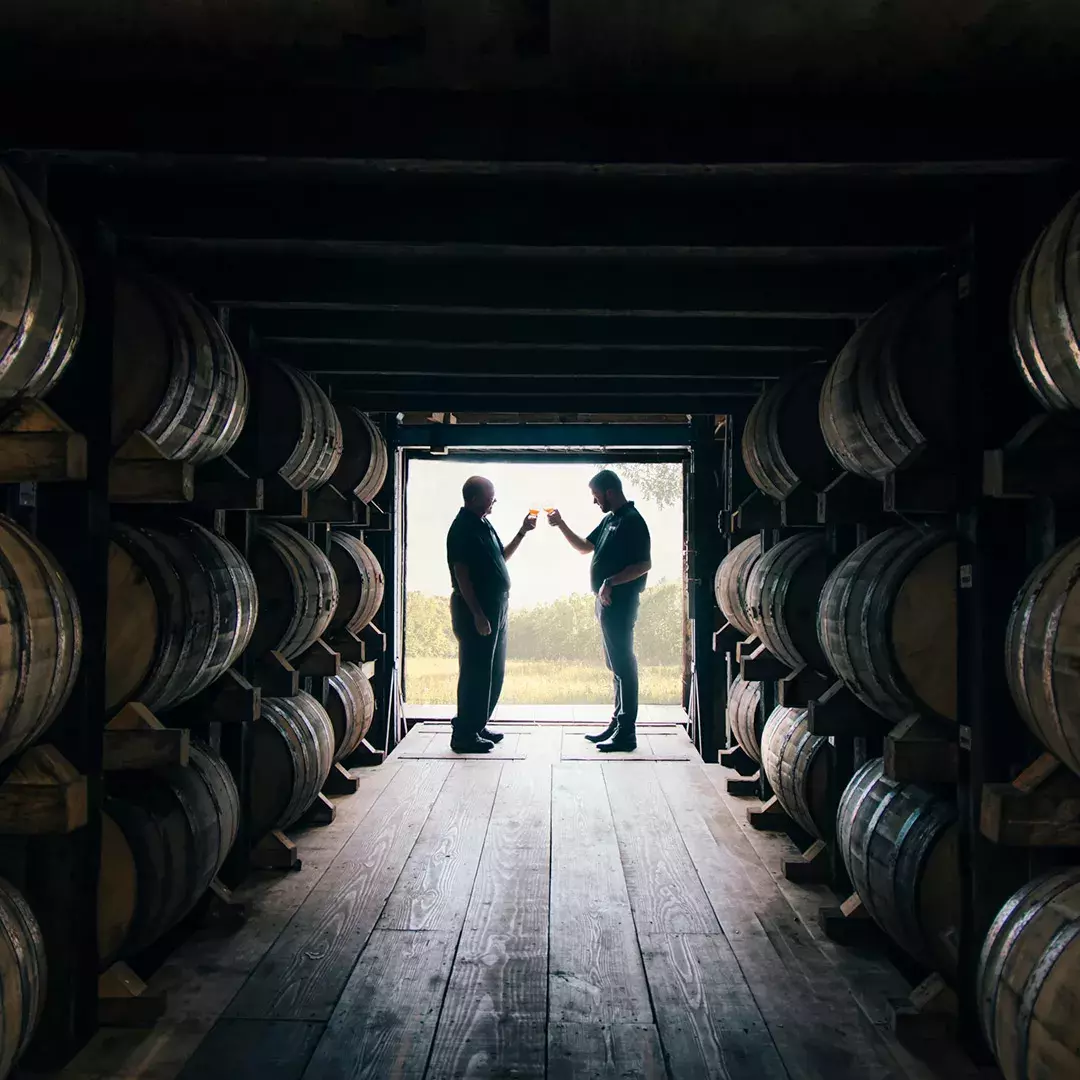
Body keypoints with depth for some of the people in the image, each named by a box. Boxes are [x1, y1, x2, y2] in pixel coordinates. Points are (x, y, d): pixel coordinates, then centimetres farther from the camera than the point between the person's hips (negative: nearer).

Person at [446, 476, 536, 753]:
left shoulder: (483, 525, 13)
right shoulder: (463, 529, -15)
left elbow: (501, 557, 25)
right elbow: (461, 575, -20)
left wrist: (522, 532, 15)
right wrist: (478, 614, -23)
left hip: (495, 607, 10)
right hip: (475, 609, -10)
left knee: (494, 672, 15)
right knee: (476, 673, -4)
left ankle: (477, 725, 26)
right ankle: (464, 735, 4)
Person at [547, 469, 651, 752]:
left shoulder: (632, 521, -14)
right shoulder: (610, 520, 15)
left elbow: (644, 564, -20)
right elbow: (584, 546, 24)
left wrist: (611, 582, -23)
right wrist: (561, 525, 13)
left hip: (620, 602, -10)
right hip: (607, 602, 10)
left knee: (623, 665, -6)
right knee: (617, 664, 14)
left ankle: (627, 733, -1)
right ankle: (618, 724, 22)